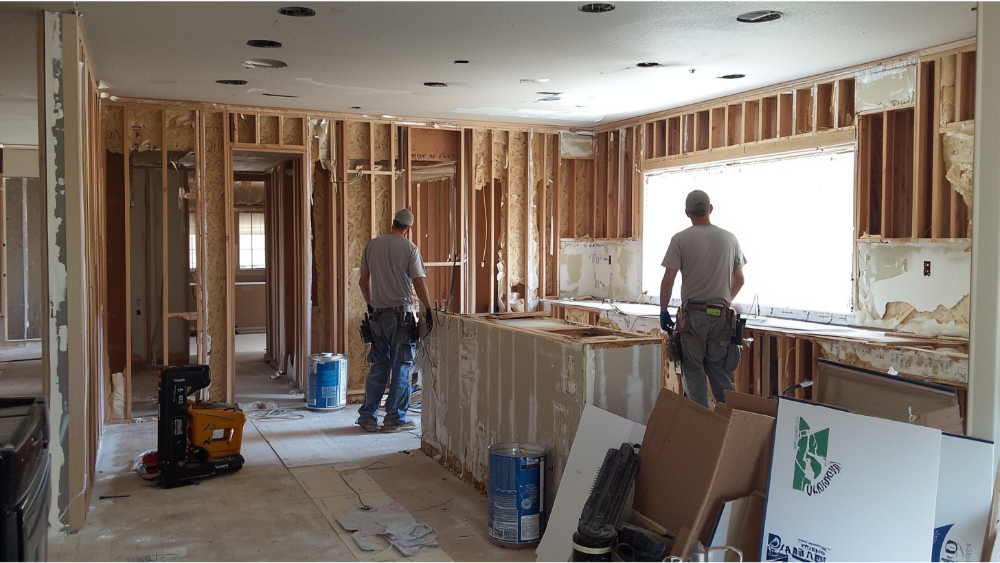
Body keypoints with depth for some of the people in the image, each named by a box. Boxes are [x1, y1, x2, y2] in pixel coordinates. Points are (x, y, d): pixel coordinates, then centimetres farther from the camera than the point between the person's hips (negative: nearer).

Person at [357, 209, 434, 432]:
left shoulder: (372, 245, 7)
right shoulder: (409, 248, -6)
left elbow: (363, 282, 12)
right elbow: (419, 283, -11)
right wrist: (428, 310, -6)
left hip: (377, 314, 5)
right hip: (401, 315, -4)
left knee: (378, 367, 13)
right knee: (401, 368, 4)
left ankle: (368, 417, 15)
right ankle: (394, 419, 7)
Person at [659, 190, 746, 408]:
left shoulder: (680, 239, -4)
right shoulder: (729, 238, 6)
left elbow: (667, 280, -7)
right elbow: (739, 279, 15)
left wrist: (663, 311, 5)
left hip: (692, 314, -3)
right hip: (721, 315, 3)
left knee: (694, 371, 4)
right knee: (720, 372, 11)